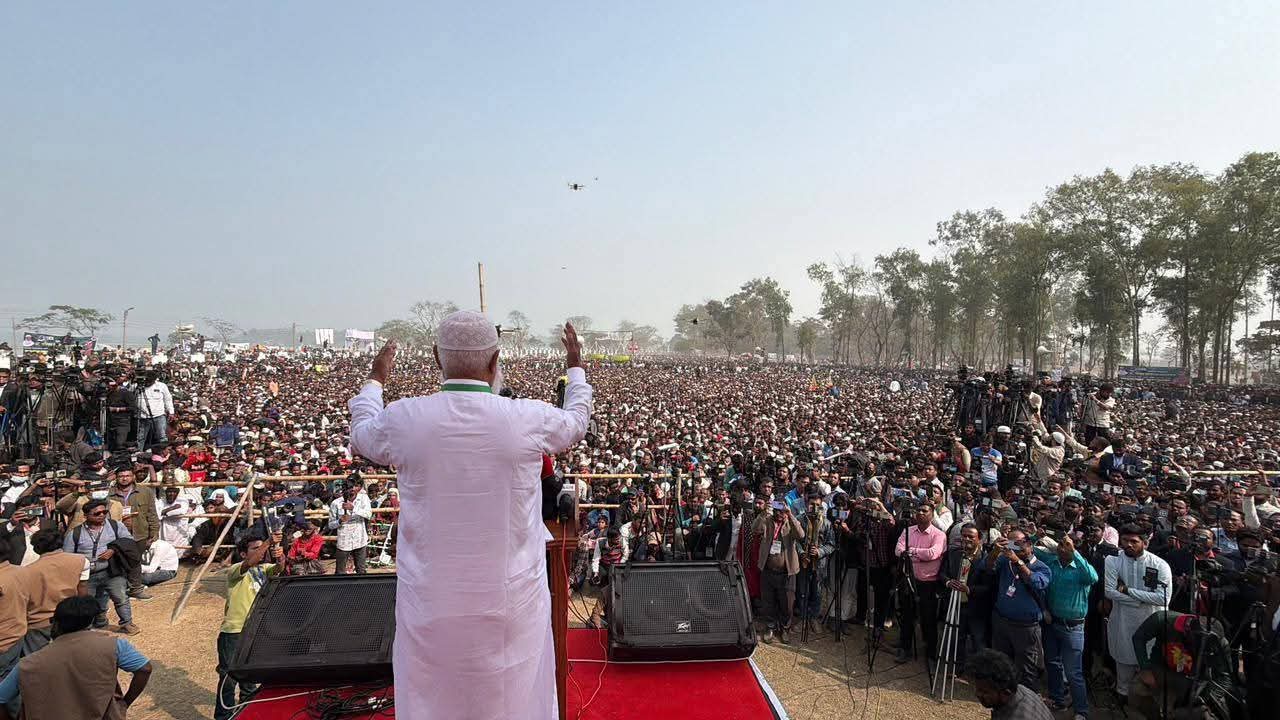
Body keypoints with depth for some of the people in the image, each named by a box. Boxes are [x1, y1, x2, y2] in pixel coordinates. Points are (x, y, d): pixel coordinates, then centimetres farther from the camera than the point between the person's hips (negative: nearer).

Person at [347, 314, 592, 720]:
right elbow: (576, 423, 11)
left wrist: (376, 379, 32)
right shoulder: (530, 419, -14)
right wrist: (576, 368, 29)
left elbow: (362, 434, 14)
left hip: (430, 604, 1)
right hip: (511, 601, -1)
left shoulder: (404, 419, -12)